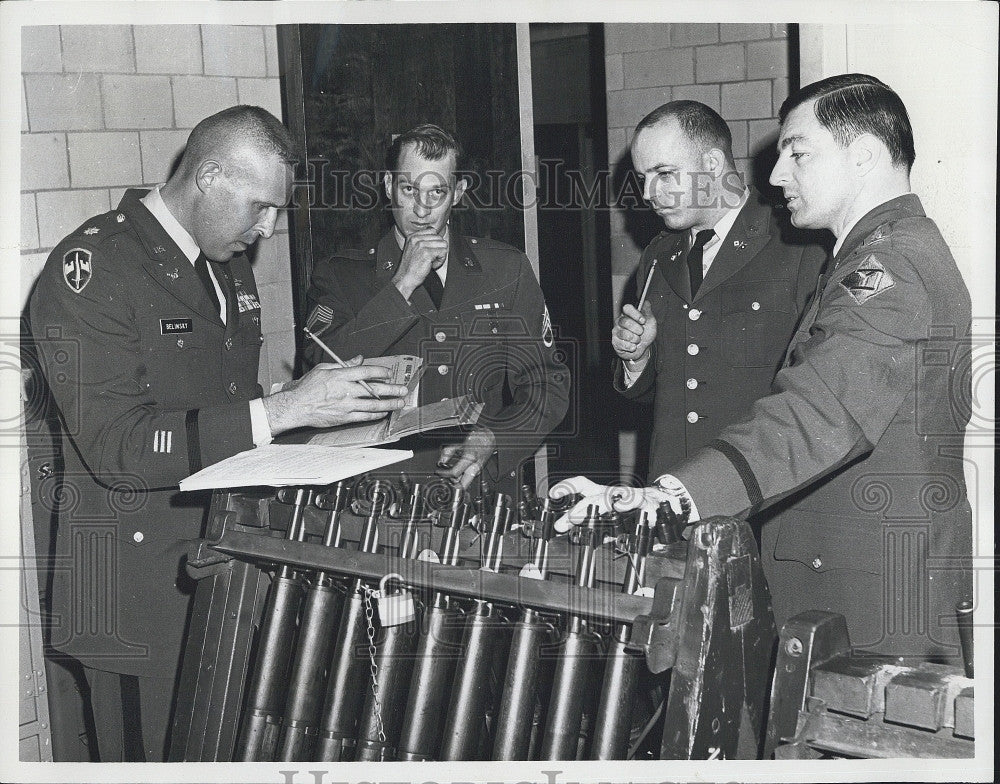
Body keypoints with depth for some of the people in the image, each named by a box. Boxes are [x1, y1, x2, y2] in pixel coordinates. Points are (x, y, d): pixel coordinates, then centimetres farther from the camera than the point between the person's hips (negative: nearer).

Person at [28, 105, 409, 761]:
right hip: (140, 580, -7)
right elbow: (117, 447, -24)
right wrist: (279, 411, -28)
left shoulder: (231, 268, 13)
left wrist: (322, 408, 7)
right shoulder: (89, 271, -15)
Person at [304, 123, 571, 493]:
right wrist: (402, 286, -10)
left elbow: (548, 385, 11)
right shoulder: (340, 275, 7)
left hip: (482, 486, 3)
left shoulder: (506, 269, 12)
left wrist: (491, 441, -8)